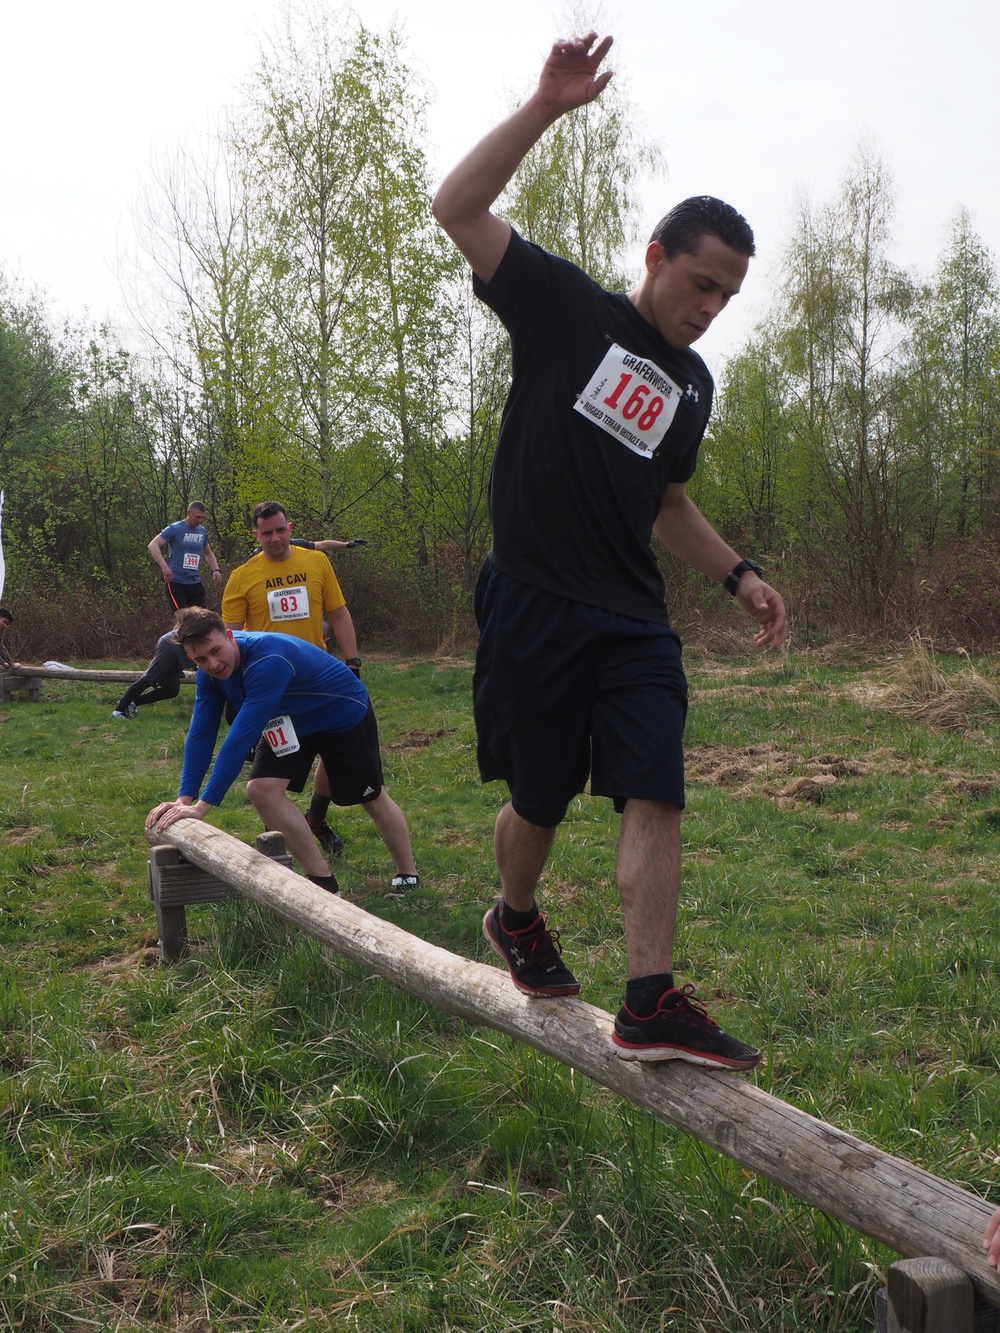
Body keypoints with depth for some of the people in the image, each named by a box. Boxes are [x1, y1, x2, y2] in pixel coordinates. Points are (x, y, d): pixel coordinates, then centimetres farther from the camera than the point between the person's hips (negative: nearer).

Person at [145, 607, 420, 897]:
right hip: (291, 722, 6)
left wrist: (202, 806, -44)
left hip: (345, 714, -6)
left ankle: (408, 877, 33)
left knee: (372, 800, 7)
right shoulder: (209, 672, -19)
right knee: (261, 788, -13)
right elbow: (200, 734, -16)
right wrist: (184, 799, -26)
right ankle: (324, 882, -1)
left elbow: (240, 739, -46)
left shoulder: (268, 661, -43)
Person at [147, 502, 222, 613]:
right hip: (176, 582, -6)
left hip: (195, 583, 6)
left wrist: (216, 569, 6)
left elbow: (208, 553, 25)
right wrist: (164, 566, -30)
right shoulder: (175, 529, -8)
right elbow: (152, 545, -16)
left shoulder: (202, 531, 10)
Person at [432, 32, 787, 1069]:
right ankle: (515, 919, 36)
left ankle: (650, 1006, -6)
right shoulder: (567, 310, 0)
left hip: (634, 622, 5)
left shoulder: (692, 386, 15)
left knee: (655, 796, -8)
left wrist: (739, 575, 12)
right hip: (533, 606, -5)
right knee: (537, 802, 6)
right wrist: (548, 105, -17)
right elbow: (458, 207, -8)